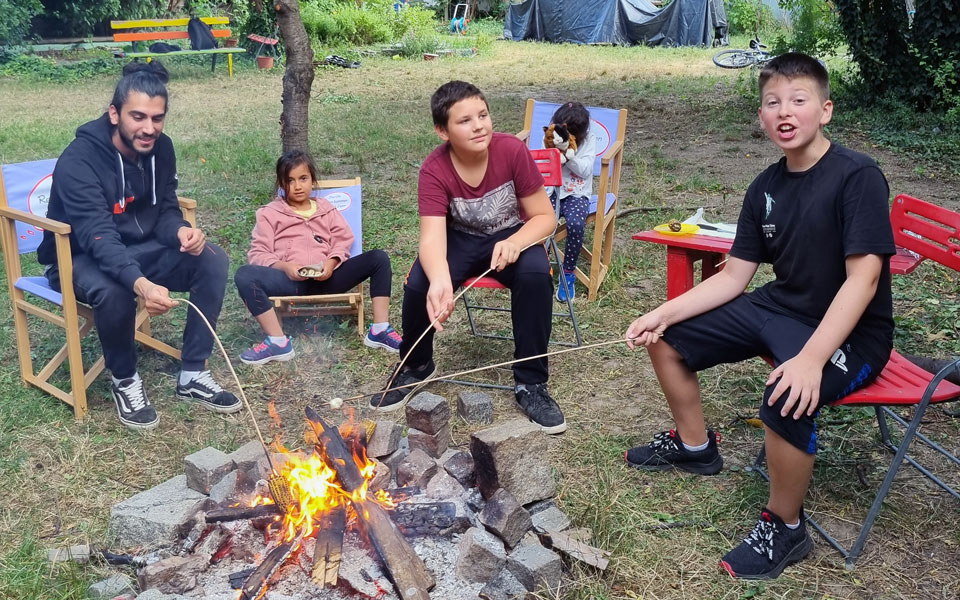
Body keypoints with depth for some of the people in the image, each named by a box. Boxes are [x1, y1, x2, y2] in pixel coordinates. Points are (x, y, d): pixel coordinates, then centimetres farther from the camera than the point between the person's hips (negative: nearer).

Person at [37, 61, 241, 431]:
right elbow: (98, 238, -37)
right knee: (114, 291, -39)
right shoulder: (79, 160, -27)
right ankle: (124, 380, -8)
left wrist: (181, 231, -27)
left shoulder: (160, 148, -7)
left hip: (139, 249, 6)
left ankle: (192, 375, -9)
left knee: (213, 261, -17)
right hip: (82, 258, -6)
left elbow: (165, 210, 0)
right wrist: (141, 284, -56)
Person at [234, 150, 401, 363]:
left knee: (379, 258, -16)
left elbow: (343, 239, 11)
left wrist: (332, 263, -12)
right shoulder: (269, 213, 14)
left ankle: (379, 331, -18)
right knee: (245, 275, -31)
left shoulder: (326, 208, 22)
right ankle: (278, 342, -28)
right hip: (291, 280, -2)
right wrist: (284, 267, -16)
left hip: (325, 278, 2)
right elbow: (258, 253, 4)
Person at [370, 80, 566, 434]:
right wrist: (440, 280, -57)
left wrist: (514, 242, -37)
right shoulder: (434, 170, -22)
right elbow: (432, 236, -34)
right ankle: (416, 366, 6)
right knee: (418, 283, -26)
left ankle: (530, 383, -15)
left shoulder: (512, 151, -22)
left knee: (536, 275, -32)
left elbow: (545, 217, -15)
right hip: (460, 240, 1)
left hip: (511, 236, 0)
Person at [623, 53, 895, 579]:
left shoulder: (857, 177, -19)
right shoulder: (766, 188, 2)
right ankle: (694, 445, 29)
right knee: (666, 339, 6)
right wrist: (664, 313, -9)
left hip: (849, 333, -7)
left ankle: (784, 528, -9)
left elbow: (863, 278, -26)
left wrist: (812, 358, -36)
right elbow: (732, 277, 3)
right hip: (779, 308, 8)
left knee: (788, 400, -36)